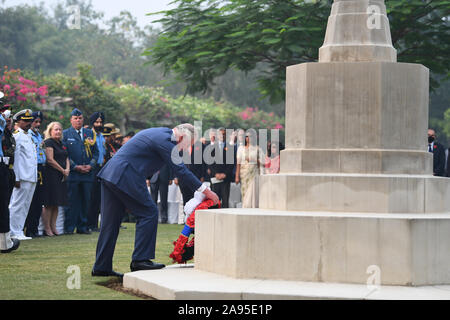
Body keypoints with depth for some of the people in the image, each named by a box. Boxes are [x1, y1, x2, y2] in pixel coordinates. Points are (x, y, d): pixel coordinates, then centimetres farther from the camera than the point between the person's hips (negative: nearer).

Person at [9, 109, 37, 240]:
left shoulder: (30, 135, 18)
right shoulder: (16, 136, -8)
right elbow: (14, 158, -13)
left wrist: (36, 175, 19)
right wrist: (16, 178, -17)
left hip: (32, 177, 9)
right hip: (22, 178, -9)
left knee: (25, 206, 11)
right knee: (18, 205, -5)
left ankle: (19, 231, 16)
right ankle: (14, 233, -1)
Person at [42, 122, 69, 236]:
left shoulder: (61, 143, 18)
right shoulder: (48, 142, -7)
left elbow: (66, 158, 20)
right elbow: (50, 159, -14)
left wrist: (68, 169, -1)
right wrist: (63, 170, -10)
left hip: (61, 177, 8)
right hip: (51, 175, -8)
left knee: (56, 203, 9)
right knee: (49, 204, -6)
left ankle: (53, 227, 13)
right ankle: (47, 228, -3)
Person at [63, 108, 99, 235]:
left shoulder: (90, 133, 15)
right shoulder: (65, 134, 4)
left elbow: (95, 152, 13)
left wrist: (91, 165, -3)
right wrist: (75, 167, -11)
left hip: (88, 173, 3)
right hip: (72, 173, -3)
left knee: (85, 201, 5)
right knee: (71, 201, -4)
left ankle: (82, 227, 11)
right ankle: (69, 228, 0)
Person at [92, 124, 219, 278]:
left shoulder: (159, 133, 19)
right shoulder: (165, 140, -12)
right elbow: (180, 170, -12)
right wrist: (205, 190, -7)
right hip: (125, 177, -10)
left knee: (110, 221, 11)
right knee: (148, 213, -2)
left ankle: (101, 267, 14)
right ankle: (140, 259, -1)